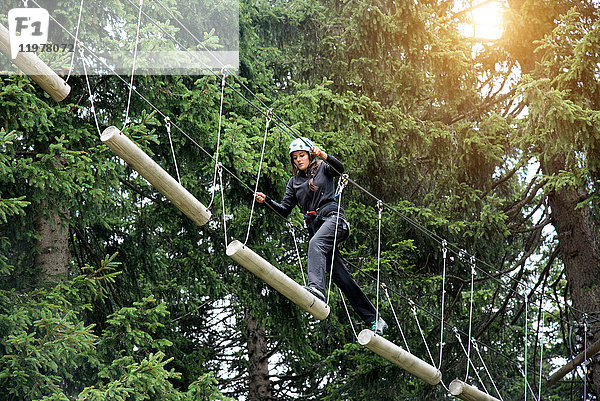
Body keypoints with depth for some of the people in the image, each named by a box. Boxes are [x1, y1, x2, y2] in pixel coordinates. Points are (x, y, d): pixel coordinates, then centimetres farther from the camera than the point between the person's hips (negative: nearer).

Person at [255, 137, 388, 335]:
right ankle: (374, 320, 1)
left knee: (315, 244, -38)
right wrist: (266, 200, 0)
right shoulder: (294, 181, 22)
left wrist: (324, 156, -30)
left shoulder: (322, 168, 9)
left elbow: (340, 169, -13)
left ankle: (316, 287, -61)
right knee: (341, 277, -2)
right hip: (314, 225, 5)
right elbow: (284, 210, 15)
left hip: (332, 217, -5)